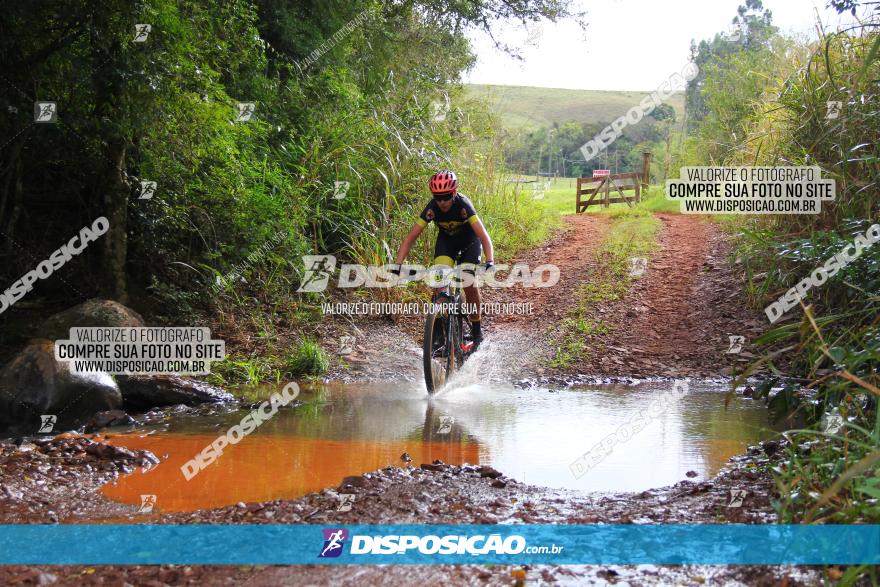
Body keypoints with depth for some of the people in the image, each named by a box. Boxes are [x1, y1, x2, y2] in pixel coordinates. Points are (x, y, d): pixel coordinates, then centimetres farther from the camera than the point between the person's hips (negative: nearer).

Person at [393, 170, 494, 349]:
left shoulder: (463, 205, -35)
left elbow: (483, 235, -41)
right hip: (446, 239, 2)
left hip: (469, 240, -2)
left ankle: (476, 326, 2)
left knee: (469, 282, -17)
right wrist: (398, 264, -40)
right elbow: (411, 237, -29)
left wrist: (490, 261, -57)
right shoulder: (432, 208, -28)